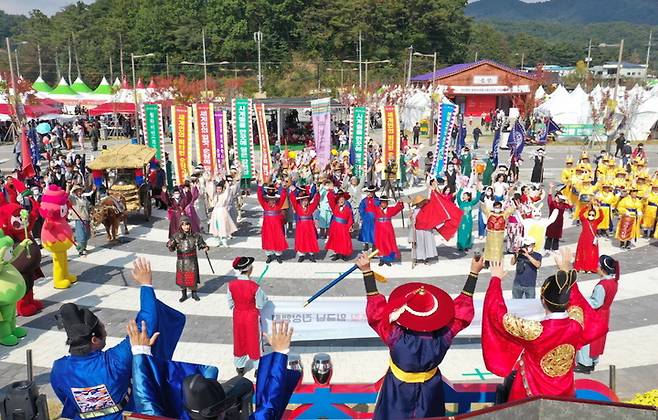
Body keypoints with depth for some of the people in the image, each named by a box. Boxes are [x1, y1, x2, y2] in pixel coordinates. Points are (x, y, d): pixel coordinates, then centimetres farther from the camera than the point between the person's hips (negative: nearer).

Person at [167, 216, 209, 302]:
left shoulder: (195, 235, -6)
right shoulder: (177, 236, -7)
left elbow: (201, 243, 4)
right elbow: (172, 249, -8)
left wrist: (205, 247, -15)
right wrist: (170, 245, -30)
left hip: (192, 260, 0)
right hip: (181, 260, 1)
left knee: (193, 276, 7)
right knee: (181, 277, 9)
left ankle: (194, 293, 27)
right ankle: (183, 294, 27)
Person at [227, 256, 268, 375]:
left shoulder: (231, 285, -18)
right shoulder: (255, 287, -27)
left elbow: (230, 304, -6)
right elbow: (260, 305, -15)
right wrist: (264, 297, 3)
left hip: (238, 316, 3)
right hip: (252, 317, -3)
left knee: (239, 340, 23)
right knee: (254, 341, 18)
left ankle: (239, 366, 41)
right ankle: (258, 367, 33)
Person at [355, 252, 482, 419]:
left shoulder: (397, 338, -37)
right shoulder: (443, 338, -30)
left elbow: (376, 310, -30)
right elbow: (463, 309, -20)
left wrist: (367, 271, -29)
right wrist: (474, 273, -14)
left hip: (399, 392, -2)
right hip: (430, 392, 2)